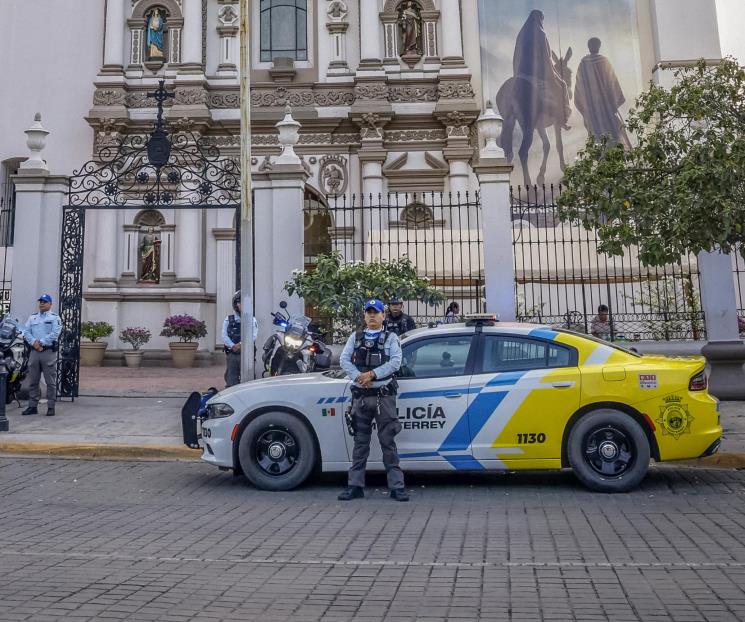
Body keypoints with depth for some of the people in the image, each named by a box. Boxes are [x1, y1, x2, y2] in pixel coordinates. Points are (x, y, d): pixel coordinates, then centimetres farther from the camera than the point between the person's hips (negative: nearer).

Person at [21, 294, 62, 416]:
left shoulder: (55, 318, 2)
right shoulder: (32, 317, 16)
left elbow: (55, 334, -10)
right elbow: (26, 332, 6)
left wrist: (41, 342, -15)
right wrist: (34, 342, -11)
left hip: (49, 351, -5)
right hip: (34, 351, 5)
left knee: (50, 382, -2)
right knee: (33, 381, 9)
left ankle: (51, 407, 2)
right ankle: (32, 406, 16)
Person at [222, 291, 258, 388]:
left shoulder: (252, 320, 7)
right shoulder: (228, 319, 10)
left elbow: (254, 336, -6)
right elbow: (224, 336, -1)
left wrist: (241, 344, -18)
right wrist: (233, 346, -16)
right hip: (231, 354, 1)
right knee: (231, 380, 5)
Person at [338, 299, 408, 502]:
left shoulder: (391, 338, 6)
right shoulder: (355, 337, 14)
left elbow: (395, 362, -9)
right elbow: (344, 359, 2)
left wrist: (372, 374, -16)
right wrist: (358, 376, -13)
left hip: (383, 395, -3)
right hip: (360, 396, 3)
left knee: (388, 441, -2)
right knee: (360, 442, 9)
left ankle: (397, 486, 3)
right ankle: (355, 486, 14)